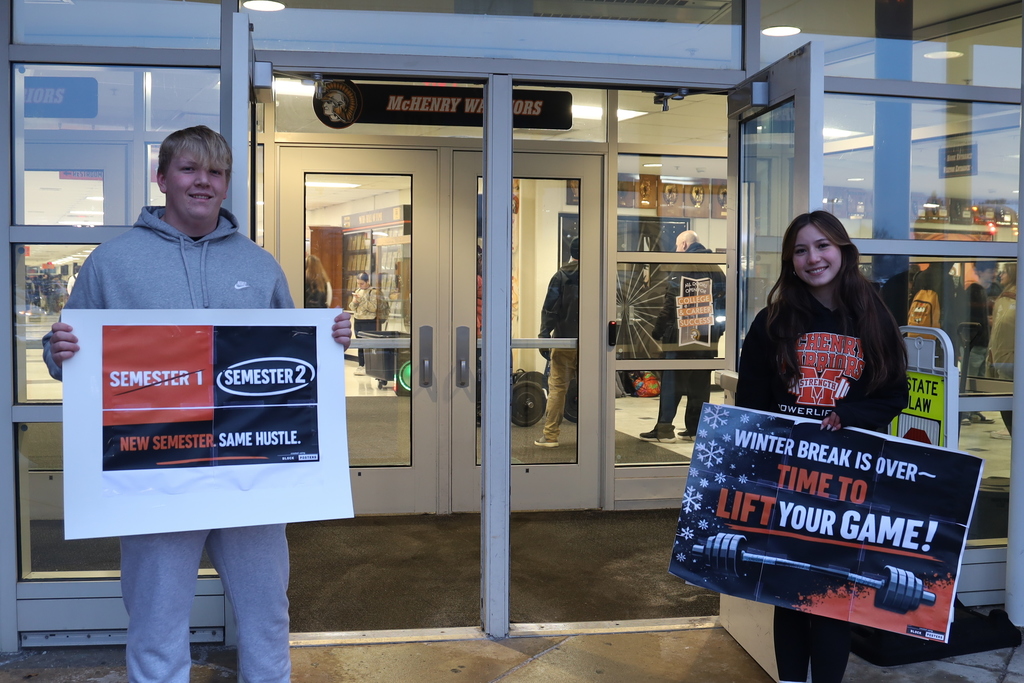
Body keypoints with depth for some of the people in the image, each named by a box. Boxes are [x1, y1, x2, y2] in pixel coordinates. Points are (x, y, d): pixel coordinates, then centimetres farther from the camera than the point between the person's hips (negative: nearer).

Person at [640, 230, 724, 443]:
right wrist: (718, 329, 19)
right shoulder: (716, 269, 13)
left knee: (672, 380, -2)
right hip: (709, 336, 7)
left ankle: (664, 428, -4)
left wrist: (658, 330, -9)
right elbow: (722, 300, 14)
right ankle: (695, 428, 13)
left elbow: (671, 303, -15)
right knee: (701, 381, 10)